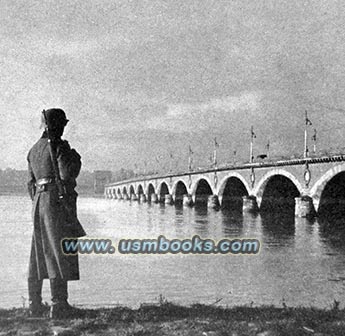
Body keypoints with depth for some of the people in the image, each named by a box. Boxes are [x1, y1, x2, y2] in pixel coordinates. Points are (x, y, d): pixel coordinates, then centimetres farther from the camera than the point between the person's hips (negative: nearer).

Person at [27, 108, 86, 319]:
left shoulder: (34, 149, 17)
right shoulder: (59, 146, -8)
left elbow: (31, 182, 19)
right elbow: (66, 176, -17)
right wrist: (76, 159, -3)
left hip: (39, 201, 8)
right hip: (57, 200, -8)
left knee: (39, 254, 12)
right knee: (59, 252, -6)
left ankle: (35, 305, 17)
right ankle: (59, 305, -5)